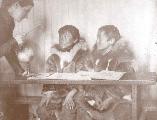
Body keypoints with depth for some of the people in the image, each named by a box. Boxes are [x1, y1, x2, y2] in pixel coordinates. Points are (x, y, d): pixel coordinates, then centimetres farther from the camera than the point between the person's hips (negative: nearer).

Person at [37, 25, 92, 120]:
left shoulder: (82, 56, 4)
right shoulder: (53, 57, 16)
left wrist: (70, 94, -17)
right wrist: (49, 93, -6)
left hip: (74, 91, -3)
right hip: (55, 91, 3)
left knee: (68, 109, -31)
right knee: (43, 109, -22)